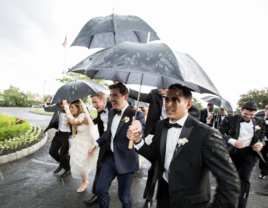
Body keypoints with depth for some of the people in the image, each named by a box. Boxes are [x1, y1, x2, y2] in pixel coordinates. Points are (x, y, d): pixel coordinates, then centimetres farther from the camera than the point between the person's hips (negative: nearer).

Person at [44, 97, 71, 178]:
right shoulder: (57, 106, -3)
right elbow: (47, 109, 11)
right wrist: (47, 103, -11)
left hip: (68, 135, -6)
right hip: (59, 133, 6)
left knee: (63, 154, 4)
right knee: (52, 151, 15)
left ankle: (68, 170, 33)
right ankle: (62, 163, 43)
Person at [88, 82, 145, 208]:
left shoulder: (136, 115, -17)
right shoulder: (111, 112, 5)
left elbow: (141, 138, -24)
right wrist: (97, 143, 12)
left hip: (125, 161, -6)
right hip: (110, 157, 6)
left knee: (123, 196, 14)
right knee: (100, 189, 15)